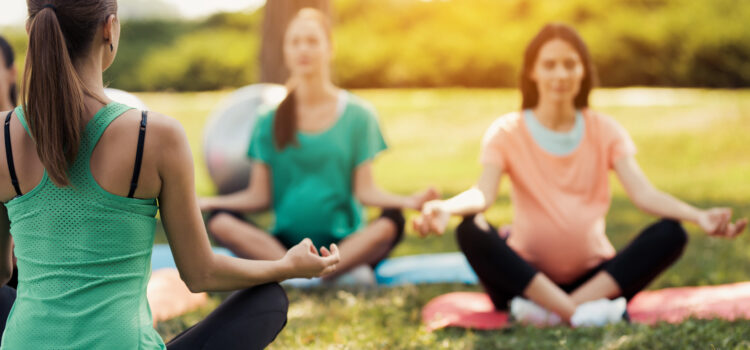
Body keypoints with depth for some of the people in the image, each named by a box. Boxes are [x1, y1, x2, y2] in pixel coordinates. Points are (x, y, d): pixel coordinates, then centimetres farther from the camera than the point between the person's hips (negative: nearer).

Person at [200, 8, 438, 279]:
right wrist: (208, 203, -11)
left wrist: (408, 201, -20)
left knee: (391, 222, -32)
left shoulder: (357, 114, 6)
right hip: (284, 242, 2)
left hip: (344, 242, -1)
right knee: (219, 221, -26)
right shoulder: (271, 120, 9)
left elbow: (364, 190, -1)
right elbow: (259, 195, 5)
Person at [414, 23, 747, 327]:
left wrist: (698, 216, -26)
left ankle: (548, 310, -31)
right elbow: (483, 193, -16)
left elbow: (643, 194, -6)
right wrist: (445, 207, -40)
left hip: (594, 274, 2)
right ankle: (582, 312, -35)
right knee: (470, 230, -30)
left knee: (671, 233, -22)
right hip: (528, 274, -2)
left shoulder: (604, 130, 8)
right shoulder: (508, 132, 2)